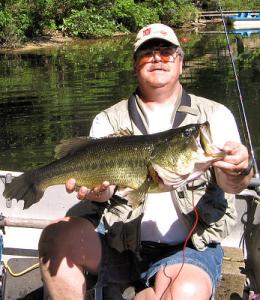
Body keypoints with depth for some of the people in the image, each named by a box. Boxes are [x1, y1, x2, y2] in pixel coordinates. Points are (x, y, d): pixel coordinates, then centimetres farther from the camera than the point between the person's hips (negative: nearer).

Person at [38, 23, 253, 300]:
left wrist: (239, 171, -33)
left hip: (190, 246, -1)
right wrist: (98, 189, -30)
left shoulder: (214, 114, 5)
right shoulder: (109, 120, 9)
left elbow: (228, 183, -8)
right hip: (118, 239, 2)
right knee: (56, 237, -24)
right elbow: (99, 176, -5)